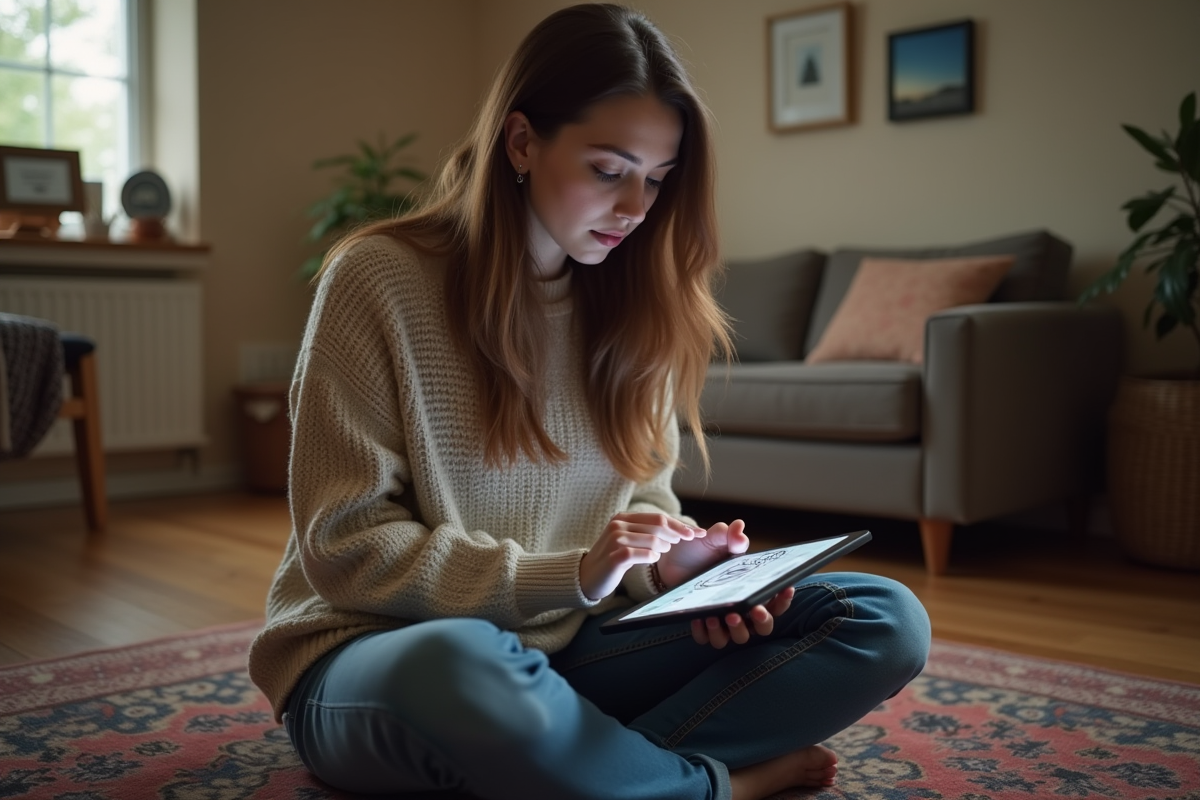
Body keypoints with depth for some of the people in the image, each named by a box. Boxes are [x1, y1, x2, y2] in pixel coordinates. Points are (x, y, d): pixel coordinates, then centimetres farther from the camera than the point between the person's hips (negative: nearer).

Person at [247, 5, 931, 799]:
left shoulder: (633, 302, 3)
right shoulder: (378, 279, -11)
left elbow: (644, 497, 11)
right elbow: (345, 549, -13)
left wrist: (675, 565, -13)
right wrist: (570, 575, -22)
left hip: (562, 652, 4)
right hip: (378, 654, -4)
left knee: (889, 621, -10)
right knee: (461, 663, -42)